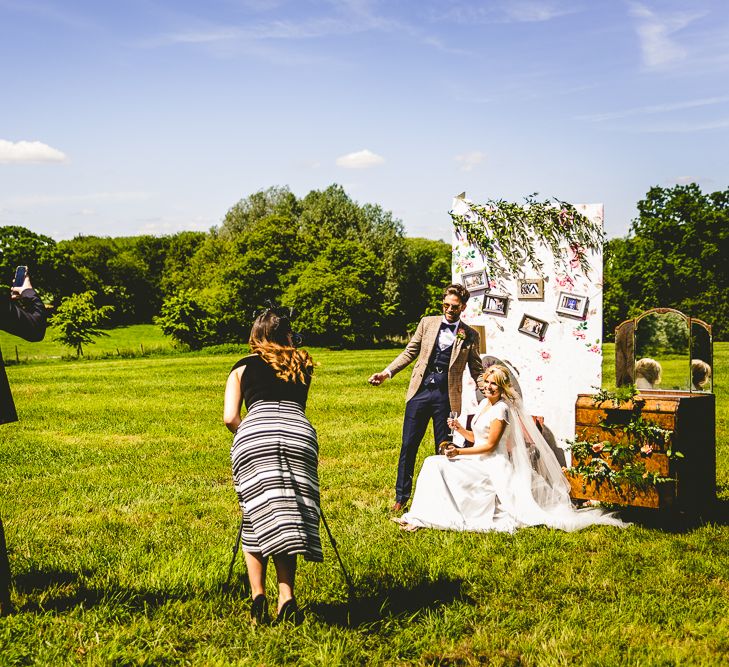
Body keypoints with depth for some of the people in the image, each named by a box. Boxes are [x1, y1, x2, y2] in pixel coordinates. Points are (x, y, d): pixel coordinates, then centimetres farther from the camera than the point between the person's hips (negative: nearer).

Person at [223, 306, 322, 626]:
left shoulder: (243, 367, 24)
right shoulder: (302, 364, 28)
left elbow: (230, 418, 14)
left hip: (253, 435, -1)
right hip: (298, 432, 1)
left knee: (257, 519, 4)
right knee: (290, 519, 5)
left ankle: (258, 597, -7)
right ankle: (287, 599, -5)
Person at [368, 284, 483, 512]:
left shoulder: (470, 335, 7)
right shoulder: (427, 323, 9)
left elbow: (476, 369, 11)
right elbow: (409, 352, 11)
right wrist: (387, 372, 0)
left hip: (447, 395, -1)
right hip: (420, 390, 1)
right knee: (408, 445, 2)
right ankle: (401, 497, 13)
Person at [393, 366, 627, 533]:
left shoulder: (501, 409, -15)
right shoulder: (484, 404, 13)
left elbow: (489, 445, -17)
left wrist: (459, 452, -17)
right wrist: (460, 429, 2)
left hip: (492, 466, -9)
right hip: (480, 460, 9)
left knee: (440, 467, -21)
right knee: (433, 463, -4)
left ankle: (422, 518, -16)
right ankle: (419, 517, -5)